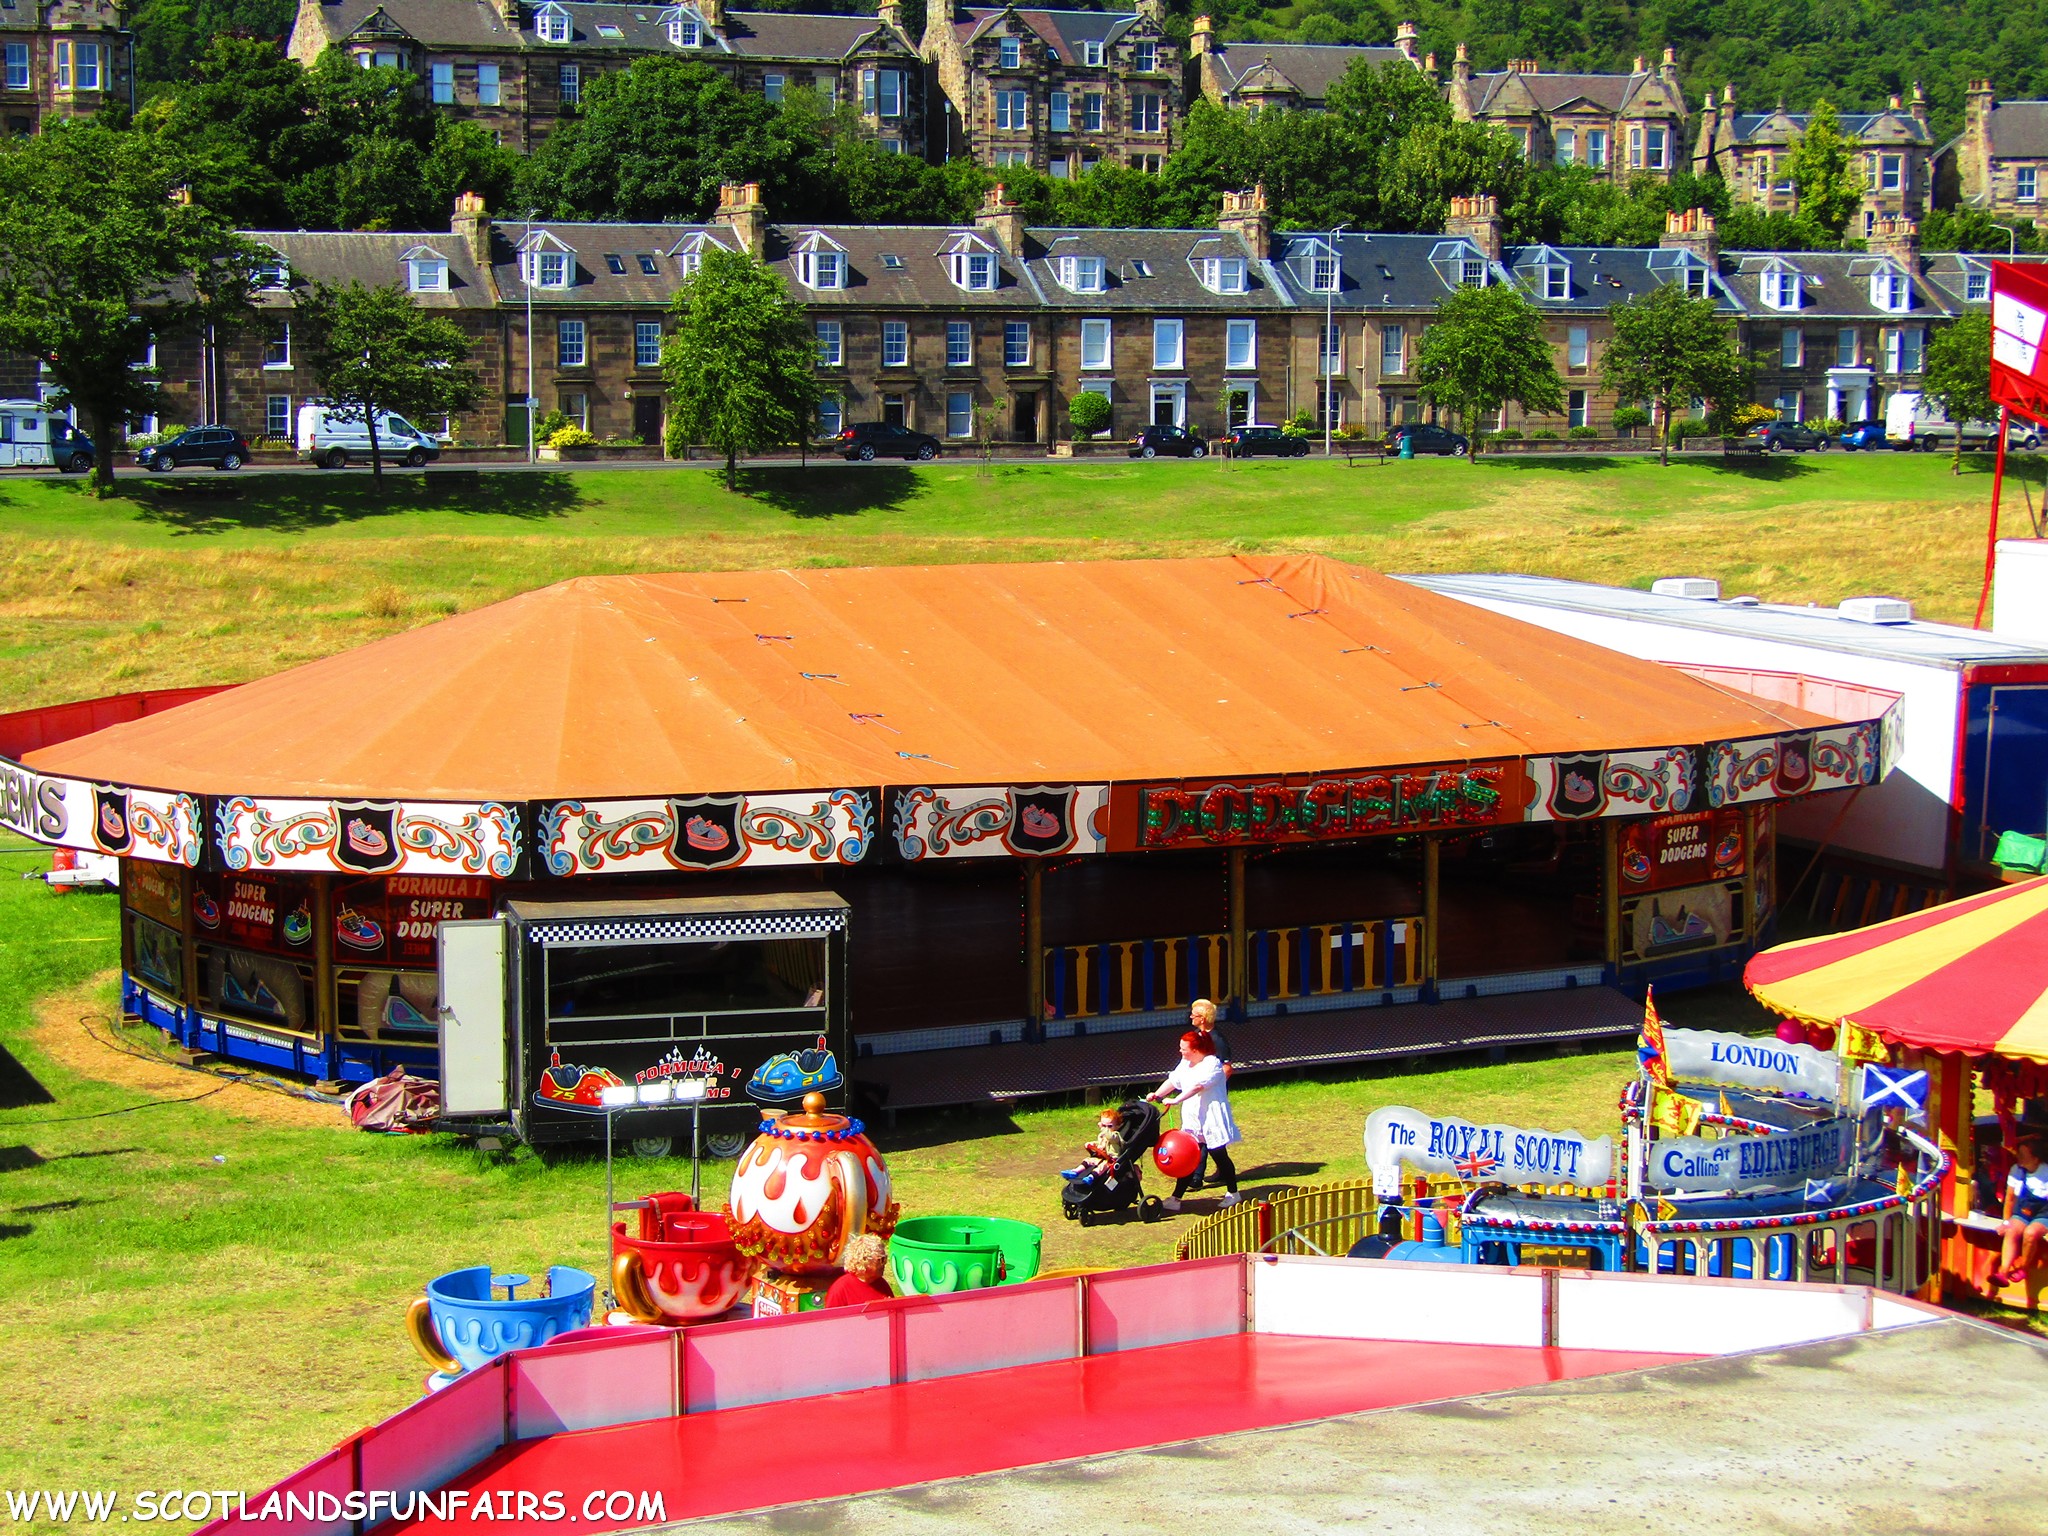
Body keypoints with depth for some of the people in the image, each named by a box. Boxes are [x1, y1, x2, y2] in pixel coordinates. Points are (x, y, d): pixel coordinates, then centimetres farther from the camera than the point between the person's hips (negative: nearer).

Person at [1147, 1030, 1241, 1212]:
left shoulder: (1212, 1064, -17)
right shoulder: (1185, 1064, 11)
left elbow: (1198, 1086, -28)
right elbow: (1173, 1081, 7)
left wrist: (1176, 1100, -34)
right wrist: (1156, 1094, -9)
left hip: (1212, 1121, -7)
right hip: (1192, 1121, 7)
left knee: (1220, 1156, 4)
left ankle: (1232, 1193, 22)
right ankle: (1175, 1198, 3)